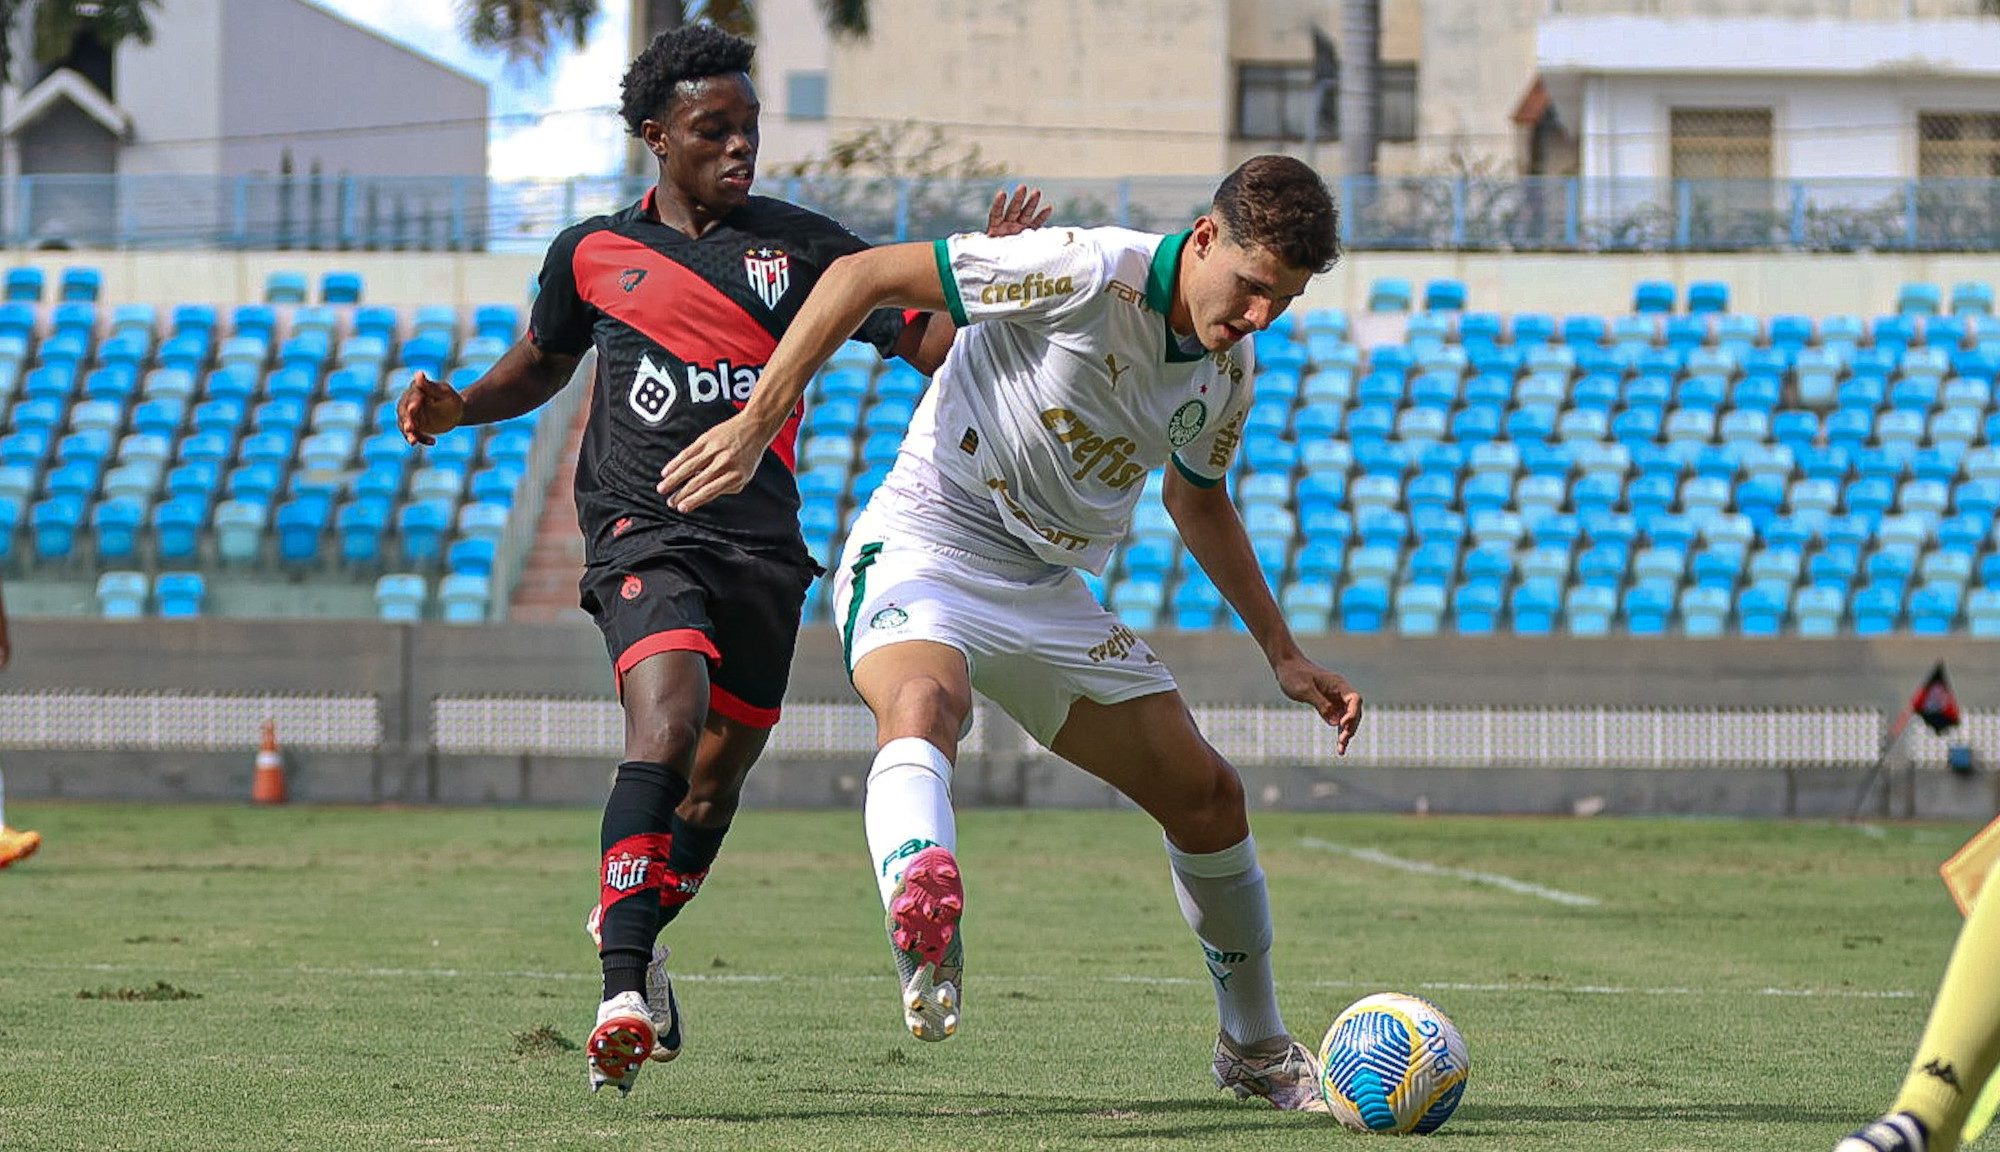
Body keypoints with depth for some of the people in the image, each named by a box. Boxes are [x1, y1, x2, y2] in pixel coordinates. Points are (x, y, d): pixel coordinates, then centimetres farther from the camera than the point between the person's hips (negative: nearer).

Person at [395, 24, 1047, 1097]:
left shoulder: (801, 244, 8)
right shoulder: (593, 253, 9)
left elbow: (927, 340, 6)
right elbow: (538, 364, 26)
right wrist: (458, 406, 7)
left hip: (763, 544, 3)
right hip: (644, 534, -3)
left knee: (718, 773, 9)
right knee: (668, 719, -27)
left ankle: (632, 928, 41)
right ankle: (623, 997, -33)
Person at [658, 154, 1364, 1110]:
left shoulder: (1228, 368, 4)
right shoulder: (1088, 272, -20)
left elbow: (1197, 501, 26)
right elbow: (863, 276, -18)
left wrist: (1284, 656, 24)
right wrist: (753, 426, -22)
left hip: (1050, 596, 7)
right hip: (923, 555, -7)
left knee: (1207, 796, 5)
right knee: (923, 705, -40)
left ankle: (1256, 1049, 26)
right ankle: (925, 936, -68)